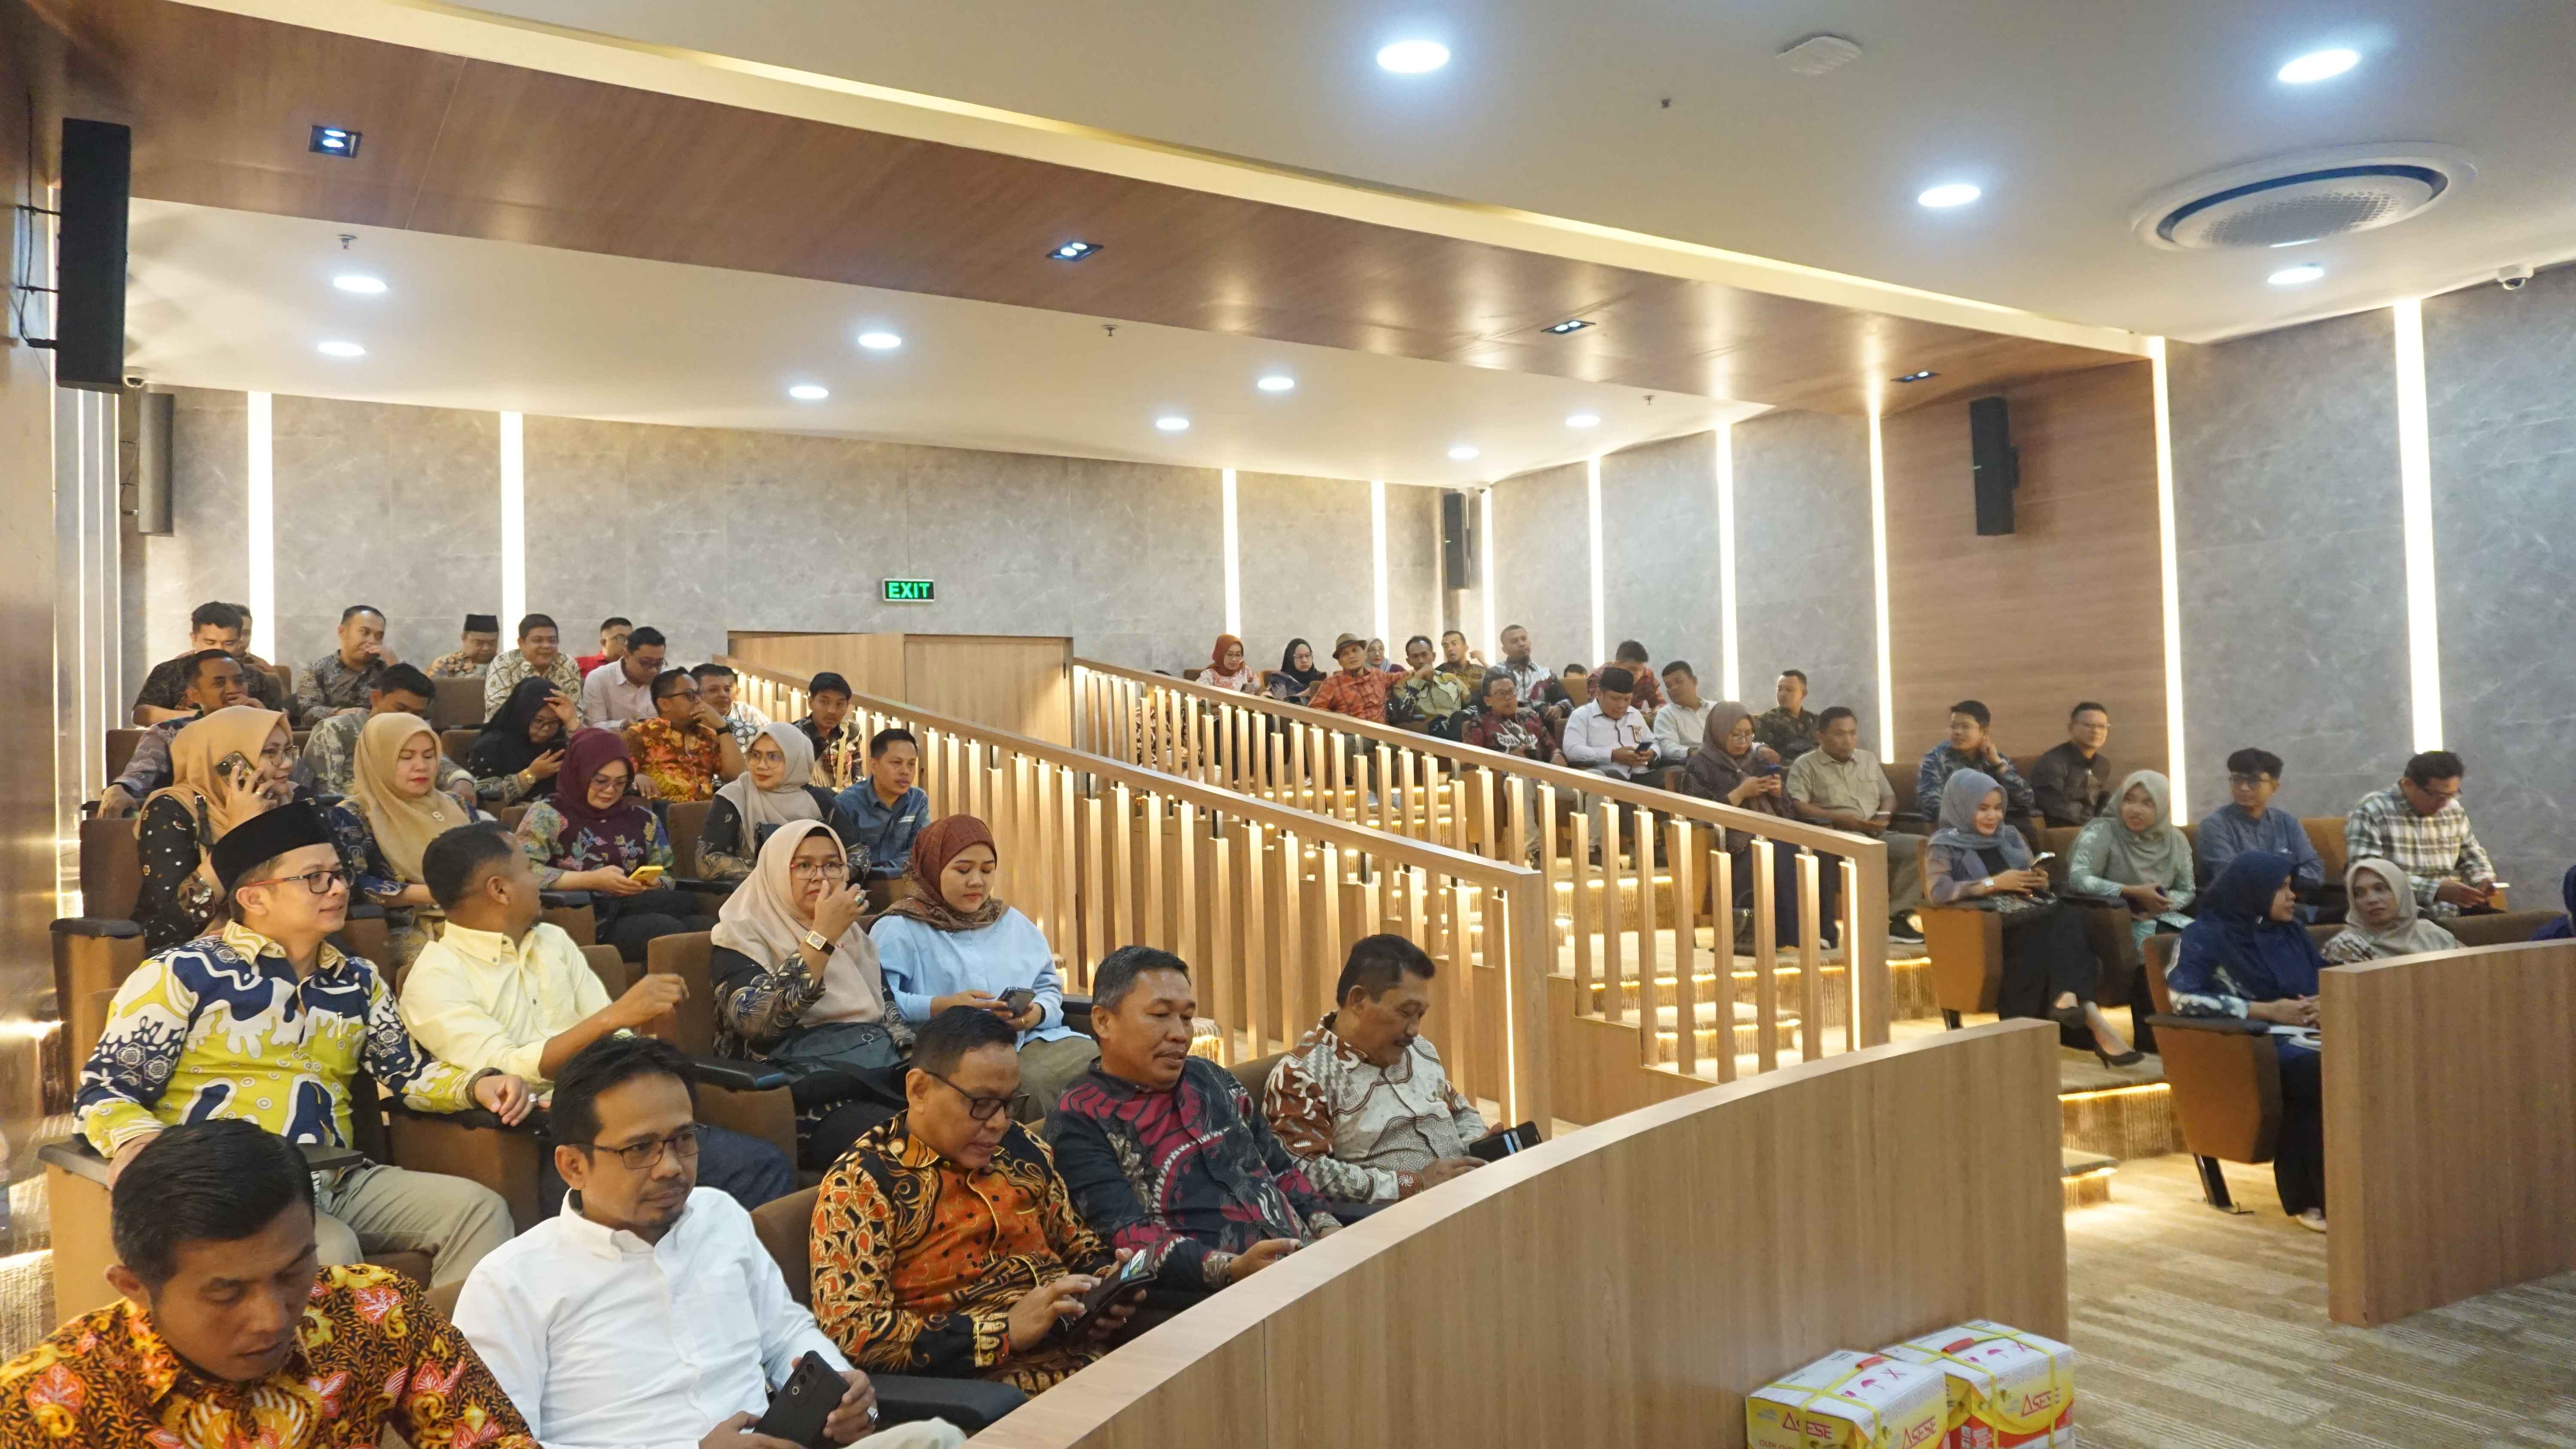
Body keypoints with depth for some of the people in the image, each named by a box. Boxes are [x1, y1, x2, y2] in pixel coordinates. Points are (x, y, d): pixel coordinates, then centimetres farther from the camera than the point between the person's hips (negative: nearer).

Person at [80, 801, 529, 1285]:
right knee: (329, 1249, -34)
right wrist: (138, 1140, -25)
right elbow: (103, 1091, -2)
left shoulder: (358, 980, 16)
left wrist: (476, 1085, 1)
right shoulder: (182, 974, -1)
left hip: (337, 1185, 6)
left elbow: (407, 1070, 21)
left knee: (480, 1209, -12)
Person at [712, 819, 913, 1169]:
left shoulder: (854, 935, 21)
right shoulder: (743, 936, 1)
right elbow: (756, 1022, -17)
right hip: (812, 1094, -6)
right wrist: (822, 936, -18)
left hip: (886, 1072, 6)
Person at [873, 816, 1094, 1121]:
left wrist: (1037, 1013, -3)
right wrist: (941, 1008, -19)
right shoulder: (899, 929, 6)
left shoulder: (1013, 923, 24)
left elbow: (1050, 987, 20)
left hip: (1030, 1040, 5)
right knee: (1028, 1085, -35)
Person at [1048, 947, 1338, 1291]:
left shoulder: (1210, 1078, 15)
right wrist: (1232, 1270, -26)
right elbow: (1129, 1236, -14)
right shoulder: (1079, 1123, -4)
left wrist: (1331, 1233, 5)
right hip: (1211, 1297, -7)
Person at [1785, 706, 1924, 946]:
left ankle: (1896, 917, -19)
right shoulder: (1806, 765, 4)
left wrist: (1884, 816, 2)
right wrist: (1840, 819, -16)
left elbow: (1889, 796, 27)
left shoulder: (1868, 759, 23)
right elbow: (1797, 806, -8)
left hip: (1876, 835, 6)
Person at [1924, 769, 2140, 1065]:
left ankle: (2068, 999, -43)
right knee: (2052, 933, -33)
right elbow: (1937, 891, -11)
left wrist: (2041, 883, -1)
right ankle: (2093, 1023, -38)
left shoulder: (2011, 837, 23)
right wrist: (1994, 883, -13)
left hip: (2031, 914, 5)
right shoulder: (1946, 844, 6)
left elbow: (2035, 890, 24)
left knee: (2066, 921, -30)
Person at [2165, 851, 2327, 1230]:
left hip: (2307, 1037, 6)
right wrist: (2267, 1011, -14)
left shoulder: (2292, 931, 20)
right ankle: (2309, 1198, -19)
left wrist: (2325, 1003, -1)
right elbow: (2183, 997, -14)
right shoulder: (2207, 936, -1)